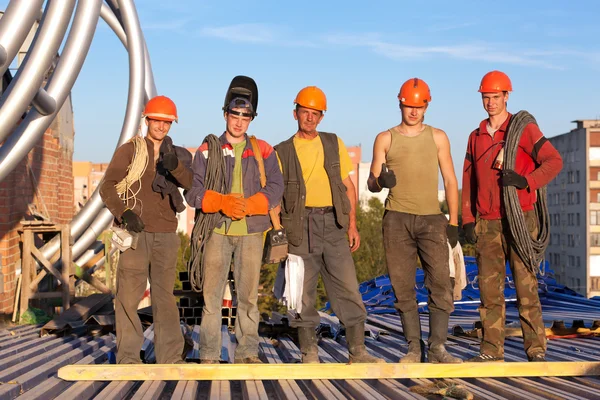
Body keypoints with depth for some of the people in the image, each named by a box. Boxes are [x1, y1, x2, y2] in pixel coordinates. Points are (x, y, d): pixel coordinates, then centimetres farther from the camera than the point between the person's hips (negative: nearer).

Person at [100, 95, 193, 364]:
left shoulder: (176, 155, 14)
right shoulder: (129, 150, 4)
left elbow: (191, 184, -4)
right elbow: (107, 187, -3)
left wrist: (175, 167, -25)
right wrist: (123, 213, -19)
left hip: (165, 234, 3)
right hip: (134, 234, -3)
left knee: (165, 296, 4)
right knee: (129, 296, -4)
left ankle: (170, 356, 8)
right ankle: (128, 357, 3)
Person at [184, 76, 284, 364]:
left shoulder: (263, 151, 11)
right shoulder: (207, 150, 9)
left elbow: (275, 189, 1)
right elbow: (193, 191, 1)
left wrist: (247, 205, -15)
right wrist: (221, 202, -16)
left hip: (251, 231, 1)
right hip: (216, 230, -1)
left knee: (248, 294, 1)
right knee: (211, 292, -4)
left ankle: (247, 352, 9)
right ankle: (209, 354, 1)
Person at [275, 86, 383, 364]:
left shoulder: (334, 144, 13)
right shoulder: (283, 151, 8)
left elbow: (348, 186, 13)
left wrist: (352, 225, 5)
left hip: (333, 223, 2)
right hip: (301, 225, -1)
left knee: (348, 288, -2)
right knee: (303, 291, 0)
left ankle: (358, 351, 2)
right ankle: (309, 351, 10)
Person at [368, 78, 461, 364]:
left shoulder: (437, 137, 12)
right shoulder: (385, 139, 11)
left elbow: (450, 181, 11)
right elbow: (371, 183, 10)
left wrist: (453, 222, 2)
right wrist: (380, 180, -15)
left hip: (432, 218, 0)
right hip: (397, 219, 0)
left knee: (441, 282, -11)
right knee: (403, 287, -1)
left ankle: (437, 347, -7)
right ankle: (413, 348, 5)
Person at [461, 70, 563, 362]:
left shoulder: (524, 129, 2)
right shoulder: (476, 137, 16)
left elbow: (554, 161, -6)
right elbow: (468, 181, 17)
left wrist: (525, 180, -21)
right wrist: (467, 220, 8)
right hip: (487, 223, 5)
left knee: (525, 284, -6)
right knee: (489, 286, 3)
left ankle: (536, 348, 0)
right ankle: (492, 349, 8)